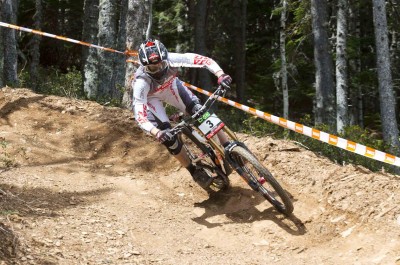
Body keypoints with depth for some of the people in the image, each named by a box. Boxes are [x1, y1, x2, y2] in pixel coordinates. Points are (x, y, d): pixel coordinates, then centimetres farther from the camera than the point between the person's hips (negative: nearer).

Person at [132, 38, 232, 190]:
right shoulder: (142, 82, -41)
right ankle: (195, 172, 6)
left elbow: (204, 60, -37)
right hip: (150, 98, -2)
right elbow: (140, 116, -44)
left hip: (170, 85, 3)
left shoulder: (170, 59, -37)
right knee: (168, 137, -14)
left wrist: (221, 75, -55)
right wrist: (156, 133, -61)